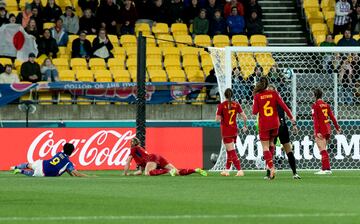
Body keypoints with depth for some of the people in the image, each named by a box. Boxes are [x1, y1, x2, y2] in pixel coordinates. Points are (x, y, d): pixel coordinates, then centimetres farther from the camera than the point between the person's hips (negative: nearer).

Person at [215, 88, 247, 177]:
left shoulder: (222, 105, -11)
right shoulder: (236, 104, 0)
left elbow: (217, 119, -9)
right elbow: (244, 117, -2)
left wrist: (218, 112, 10)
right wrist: (245, 126, 14)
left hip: (226, 131, -5)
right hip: (234, 130, 5)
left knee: (232, 152, -7)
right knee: (229, 150, 19)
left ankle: (240, 170, -17)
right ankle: (226, 170, 25)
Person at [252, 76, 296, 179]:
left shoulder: (257, 96, -5)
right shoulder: (274, 93, -1)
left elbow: (254, 112, -3)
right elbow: (283, 106, -5)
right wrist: (291, 117, 0)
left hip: (264, 124, -2)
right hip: (275, 123, 2)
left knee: (265, 147, 1)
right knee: (271, 142, 26)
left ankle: (271, 168, -14)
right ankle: (270, 162, 18)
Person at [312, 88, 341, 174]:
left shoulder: (315, 105, -8)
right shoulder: (326, 105, 10)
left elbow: (315, 119, -14)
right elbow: (332, 117, 13)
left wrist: (317, 131, -18)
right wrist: (337, 127, 21)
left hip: (320, 129, -7)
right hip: (327, 129, 7)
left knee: (323, 150, -10)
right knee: (323, 149, 14)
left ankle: (327, 169, -17)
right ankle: (324, 168, 13)